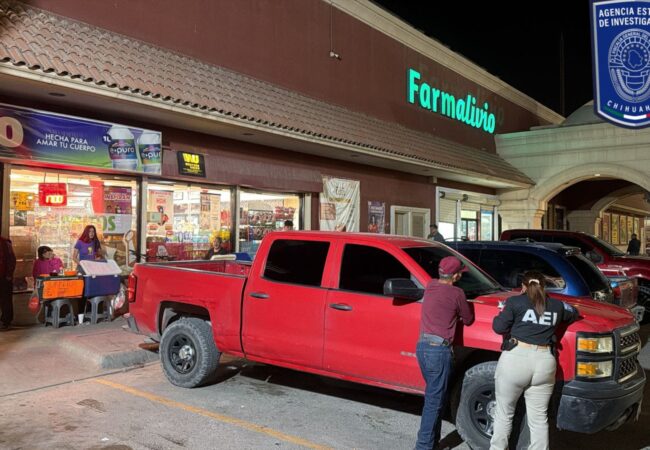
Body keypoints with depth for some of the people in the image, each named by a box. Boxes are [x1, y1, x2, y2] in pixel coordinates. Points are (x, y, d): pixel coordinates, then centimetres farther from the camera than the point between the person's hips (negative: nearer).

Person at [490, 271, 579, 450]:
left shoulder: (515, 301, 0)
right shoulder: (556, 305, 13)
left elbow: (499, 327, -1)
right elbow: (574, 313, 32)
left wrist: (504, 313, 17)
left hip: (516, 358, -3)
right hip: (544, 362, 3)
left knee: (504, 414, 11)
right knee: (539, 419, 12)